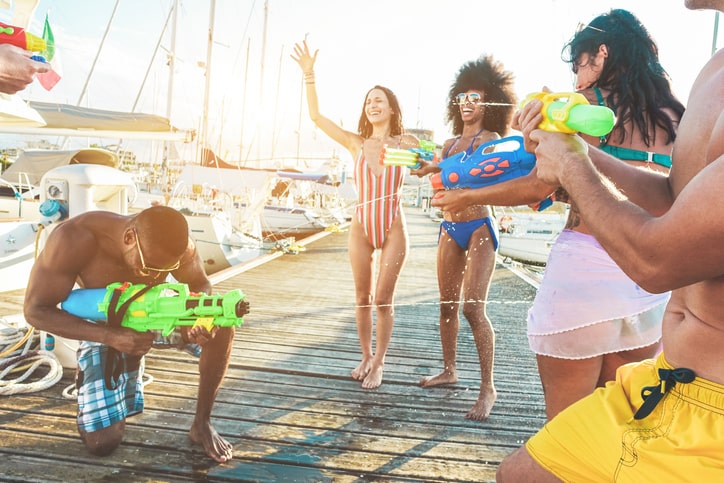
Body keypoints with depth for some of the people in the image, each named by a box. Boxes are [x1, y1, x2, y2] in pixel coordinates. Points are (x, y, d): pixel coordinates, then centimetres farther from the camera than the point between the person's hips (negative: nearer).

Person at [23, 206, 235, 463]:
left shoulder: (174, 244, -27)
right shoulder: (74, 239, -34)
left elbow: (201, 285, -9)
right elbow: (36, 310, -27)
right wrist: (111, 337, -40)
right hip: (103, 331, -2)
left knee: (221, 326, -25)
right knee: (102, 443, -7)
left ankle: (201, 424, -6)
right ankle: (86, 375, 25)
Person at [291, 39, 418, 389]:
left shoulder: (407, 144, -1)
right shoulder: (356, 143, 1)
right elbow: (316, 116, -2)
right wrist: (309, 74, -7)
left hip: (393, 229, -2)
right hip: (361, 228, 2)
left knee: (383, 300, 2)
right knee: (362, 298, 11)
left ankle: (378, 363, 19)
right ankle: (365, 357, 29)